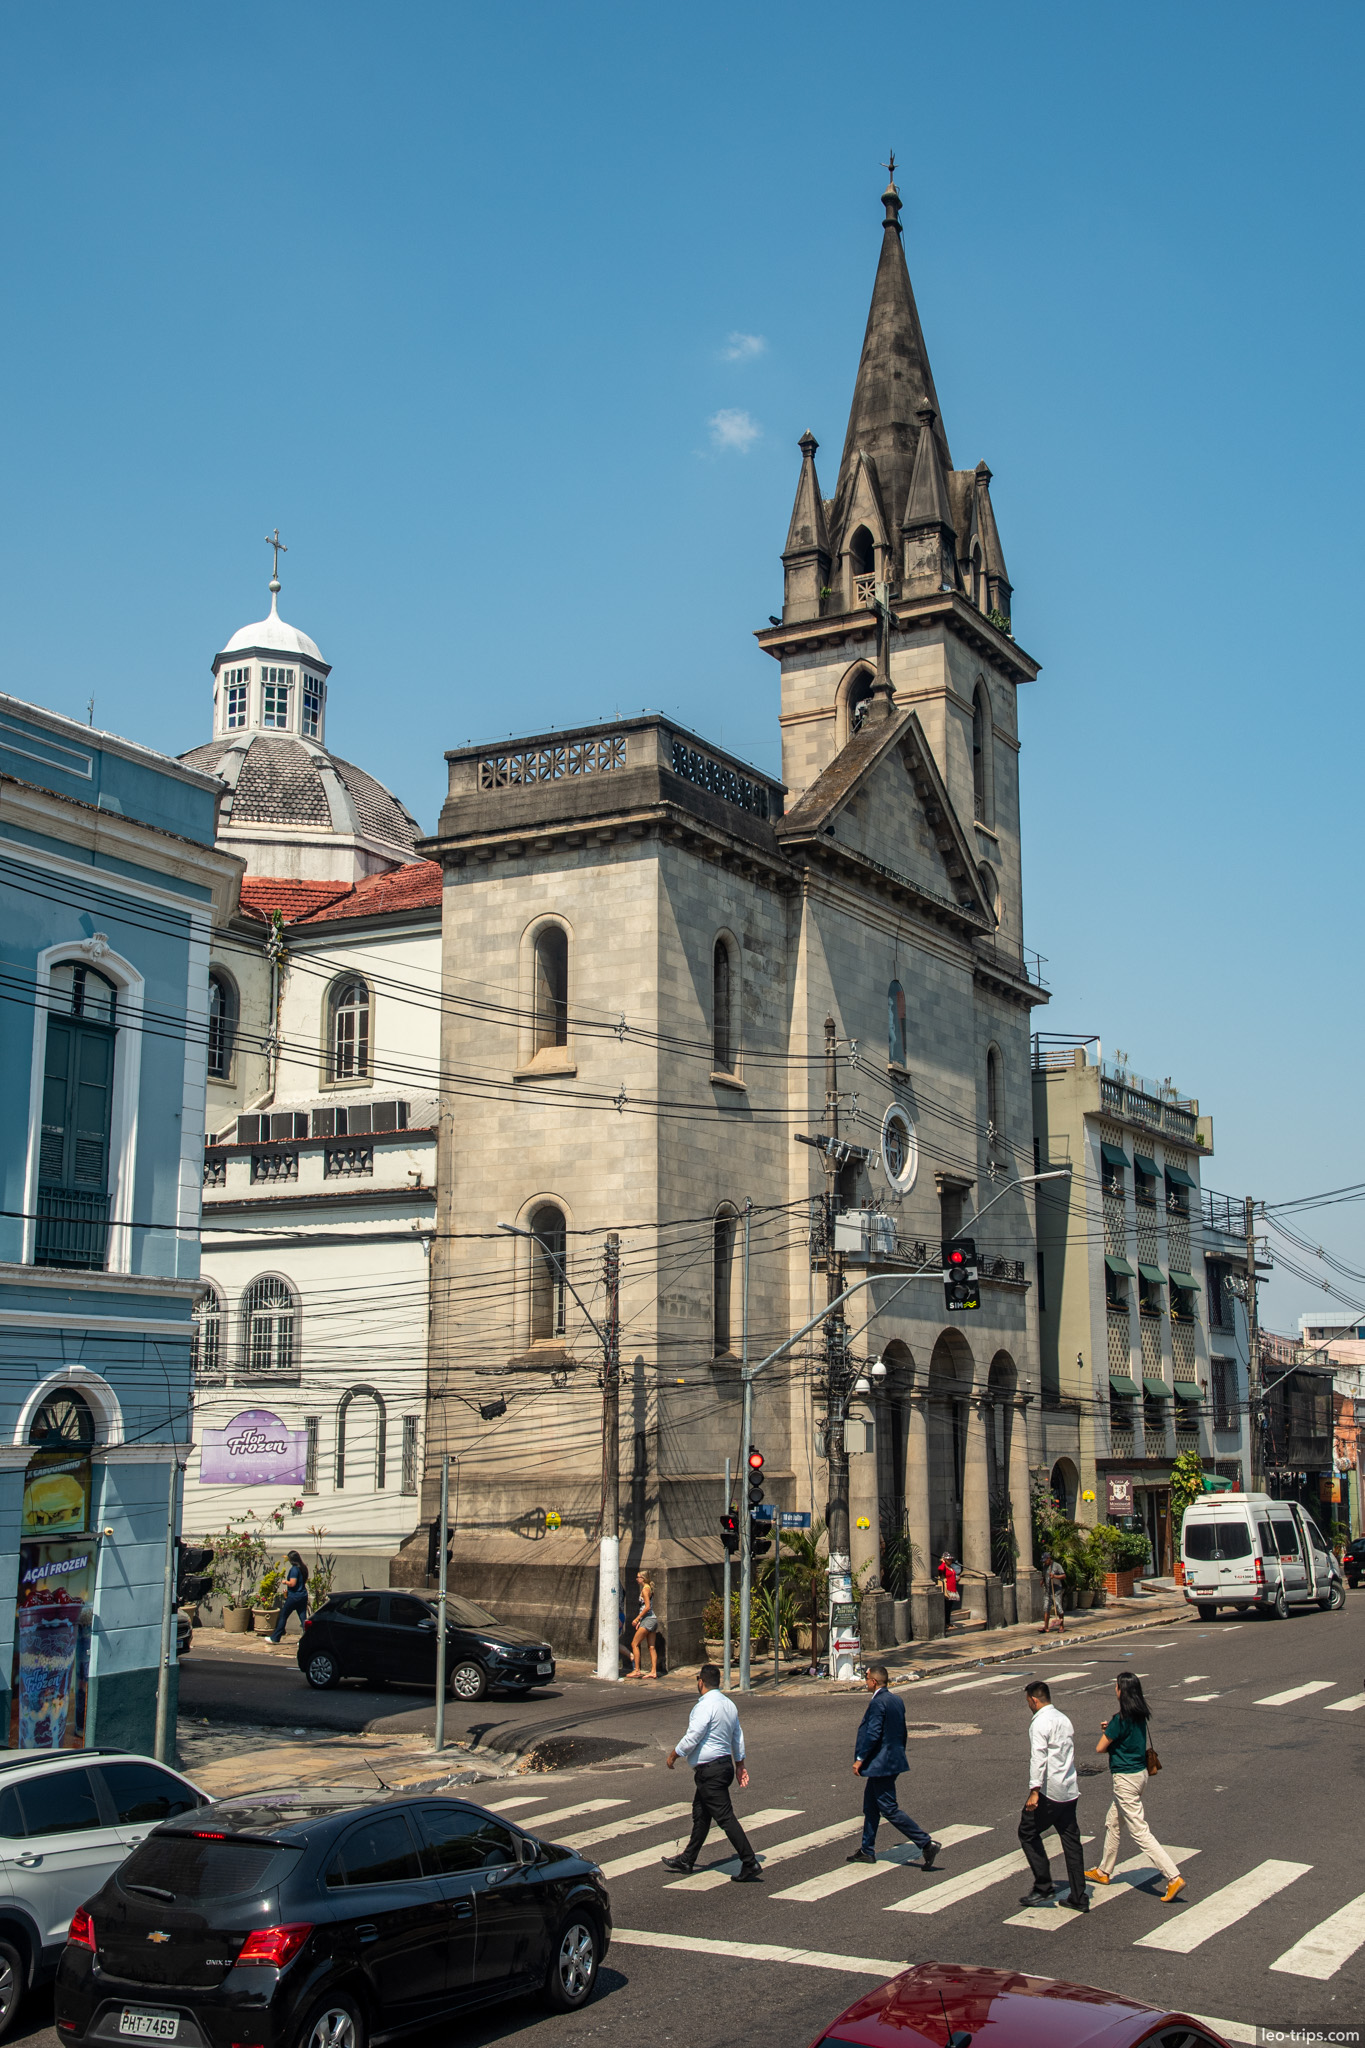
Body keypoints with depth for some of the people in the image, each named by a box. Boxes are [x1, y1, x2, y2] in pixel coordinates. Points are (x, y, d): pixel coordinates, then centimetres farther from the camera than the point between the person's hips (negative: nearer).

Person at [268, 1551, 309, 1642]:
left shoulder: (294, 1569, -17)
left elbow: (292, 1583, -24)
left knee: (283, 1617, 8)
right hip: (303, 1596, 7)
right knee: (303, 1618, 5)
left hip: (293, 1597, -7)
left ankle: (275, 1638, 17)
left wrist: (285, 1582, -3)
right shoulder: (303, 1568, 8)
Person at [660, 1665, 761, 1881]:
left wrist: (673, 1755, -5)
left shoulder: (705, 1705, -18)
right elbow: (738, 1736, 16)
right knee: (700, 1815, 19)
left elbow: (693, 1737, -19)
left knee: (725, 1817, -8)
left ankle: (750, 1864, -10)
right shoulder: (729, 1704, 10)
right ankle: (687, 1860, 29)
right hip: (725, 1764, 10)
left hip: (710, 1770, -10)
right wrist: (740, 1764, 23)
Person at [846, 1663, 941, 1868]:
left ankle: (926, 1843, -7)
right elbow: (902, 1732, 15)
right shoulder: (897, 1701, 9)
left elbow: (873, 1734, -24)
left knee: (889, 1809, -5)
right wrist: (899, 1754, 23)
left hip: (881, 1764, -10)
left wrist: (859, 1759, -17)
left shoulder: (878, 1703, -20)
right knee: (871, 1807, 18)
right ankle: (867, 1851, 26)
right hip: (894, 1760, 10)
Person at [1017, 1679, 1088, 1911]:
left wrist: (1034, 1791, -22)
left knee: (1028, 1833, 4)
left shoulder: (1040, 1722, -12)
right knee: (1071, 1841, 9)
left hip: (1049, 1790, -8)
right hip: (1070, 1790, 8)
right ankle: (1079, 1898, 10)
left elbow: (1038, 1758, -20)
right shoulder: (1063, 1719, 15)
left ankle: (1043, 1888, 2)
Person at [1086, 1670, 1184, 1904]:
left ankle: (1173, 1878, -8)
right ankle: (1104, 1871, 36)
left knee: (1140, 1830, -6)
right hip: (1139, 1773, 10)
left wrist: (1106, 1736, 4)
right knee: (1112, 1822, 22)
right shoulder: (1140, 1716, 3)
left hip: (1124, 1778, -10)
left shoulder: (1121, 1720, -23)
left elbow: (1099, 1749, -16)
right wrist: (1109, 1731, 0)